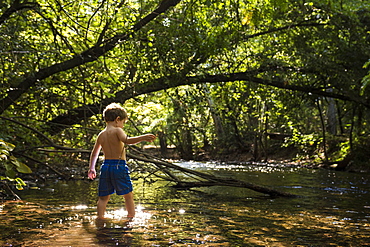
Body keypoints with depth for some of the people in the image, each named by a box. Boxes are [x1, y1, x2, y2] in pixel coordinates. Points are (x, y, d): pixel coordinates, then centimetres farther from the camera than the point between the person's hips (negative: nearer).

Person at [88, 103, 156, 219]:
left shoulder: (101, 135, 13)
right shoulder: (117, 130, -6)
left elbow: (94, 153, 23)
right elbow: (127, 140, -27)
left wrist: (92, 168, 34)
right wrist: (143, 138, -32)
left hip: (105, 166, 6)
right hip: (119, 165, -6)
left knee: (103, 197, 12)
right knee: (128, 195, 6)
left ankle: (100, 217, 9)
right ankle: (132, 216, 9)